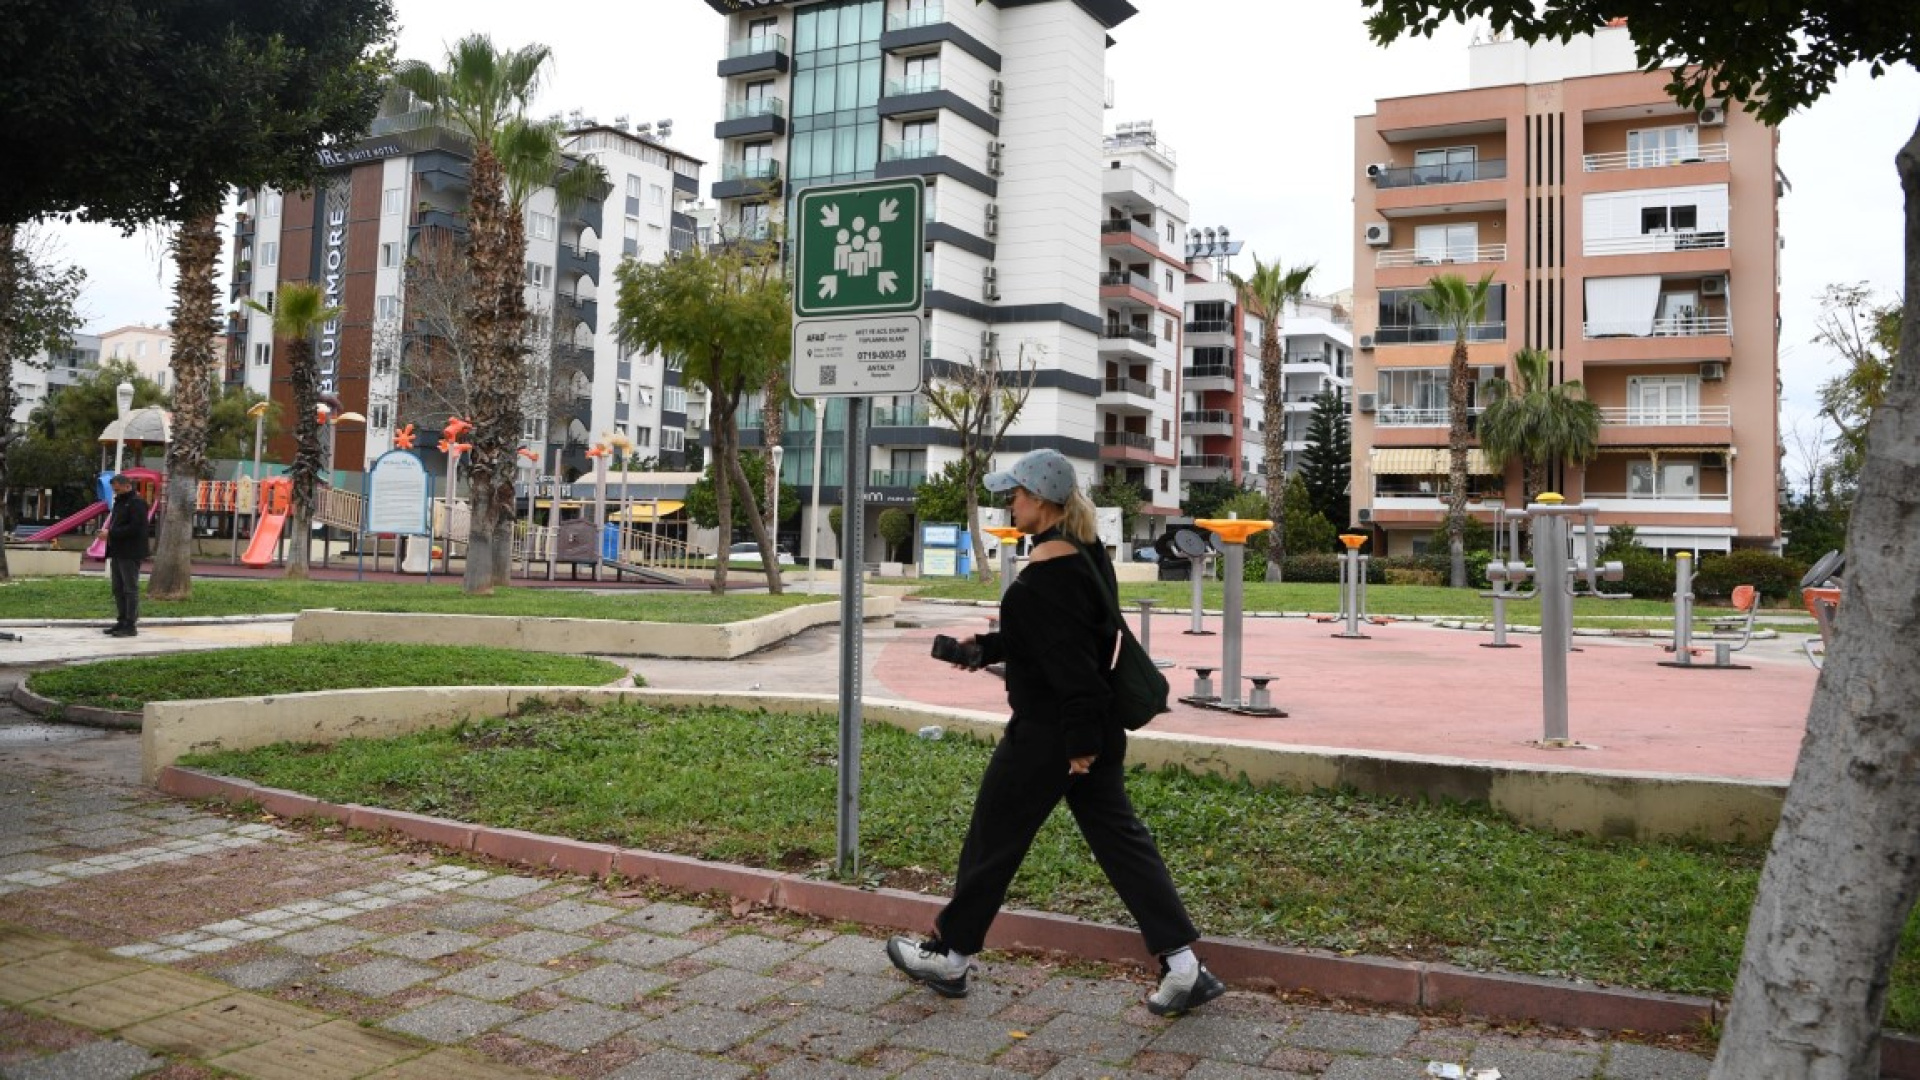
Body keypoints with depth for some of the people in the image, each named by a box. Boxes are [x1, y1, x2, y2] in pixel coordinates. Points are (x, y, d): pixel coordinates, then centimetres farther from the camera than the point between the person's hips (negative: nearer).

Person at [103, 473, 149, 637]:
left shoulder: (137, 503, -12)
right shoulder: (119, 502, 19)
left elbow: (135, 528, -21)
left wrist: (111, 533, -20)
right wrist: (108, 533, 7)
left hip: (130, 554, -10)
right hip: (117, 553, 10)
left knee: (130, 589, -6)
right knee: (118, 590, 12)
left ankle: (130, 624, -4)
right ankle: (122, 622, 19)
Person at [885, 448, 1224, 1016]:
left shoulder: (1047, 567, -21)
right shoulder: (1086, 551, 10)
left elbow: (1070, 660, -24)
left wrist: (1080, 742, -21)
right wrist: (988, 646, 19)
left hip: (1048, 734, -9)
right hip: (1094, 730, 10)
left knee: (993, 840, 7)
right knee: (1119, 838, 11)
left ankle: (948, 957, 24)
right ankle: (1183, 965, 8)